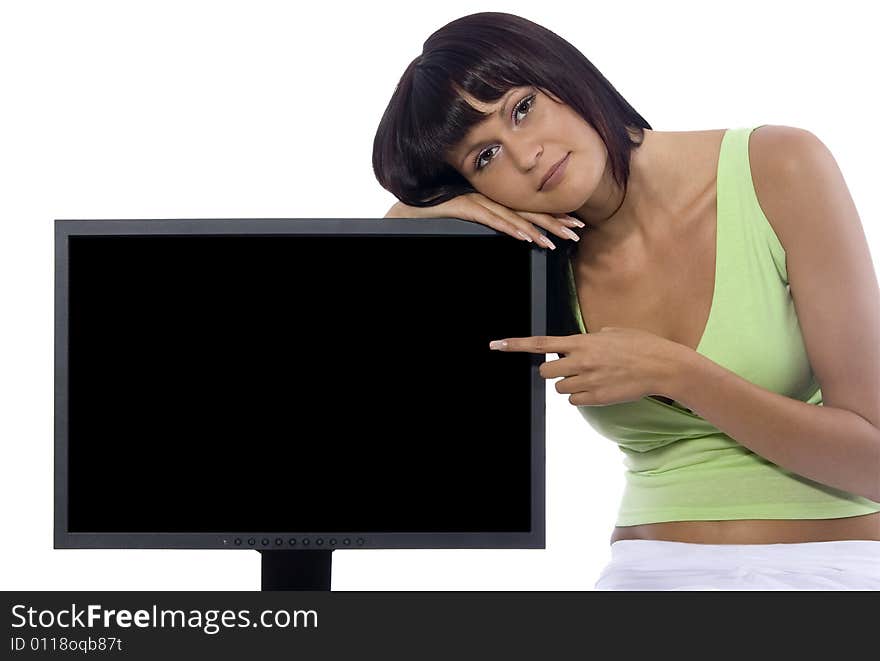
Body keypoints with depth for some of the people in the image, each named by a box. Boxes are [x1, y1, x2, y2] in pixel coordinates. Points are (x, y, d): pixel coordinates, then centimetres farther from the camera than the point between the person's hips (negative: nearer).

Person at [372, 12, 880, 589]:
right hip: (649, 572, 3)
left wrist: (670, 371, -18)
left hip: (831, 567, -3)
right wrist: (417, 214, -9)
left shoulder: (779, 169, -9)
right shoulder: (541, 265, 0)